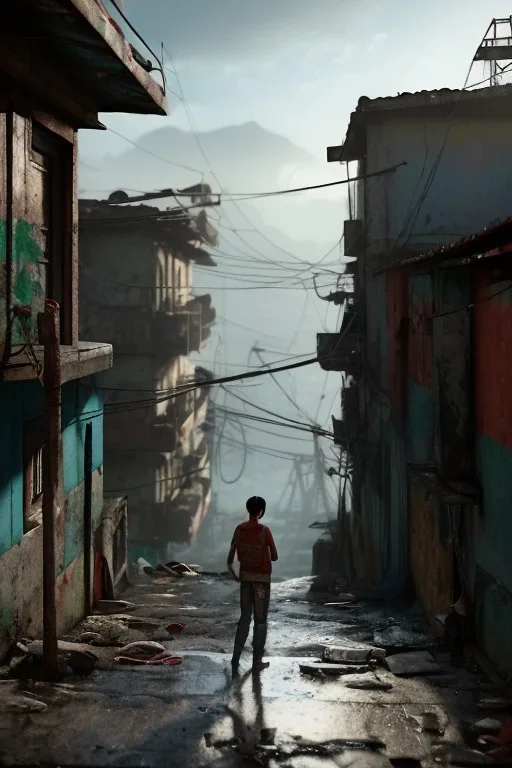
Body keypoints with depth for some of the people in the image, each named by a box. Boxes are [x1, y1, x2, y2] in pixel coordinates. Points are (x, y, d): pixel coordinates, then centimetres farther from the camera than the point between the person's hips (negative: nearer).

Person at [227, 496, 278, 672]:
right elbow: (274, 557, -8)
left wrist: (233, 574, 16)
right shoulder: (264, 531, -14)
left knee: (244, 617, 13)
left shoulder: (239, 529, -1)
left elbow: (230, 559, 1)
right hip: (262, 578, -4)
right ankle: (257, 661, 5)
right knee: (260, 620, 4)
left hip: (245, 576, 4)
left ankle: (236, 659, 7)